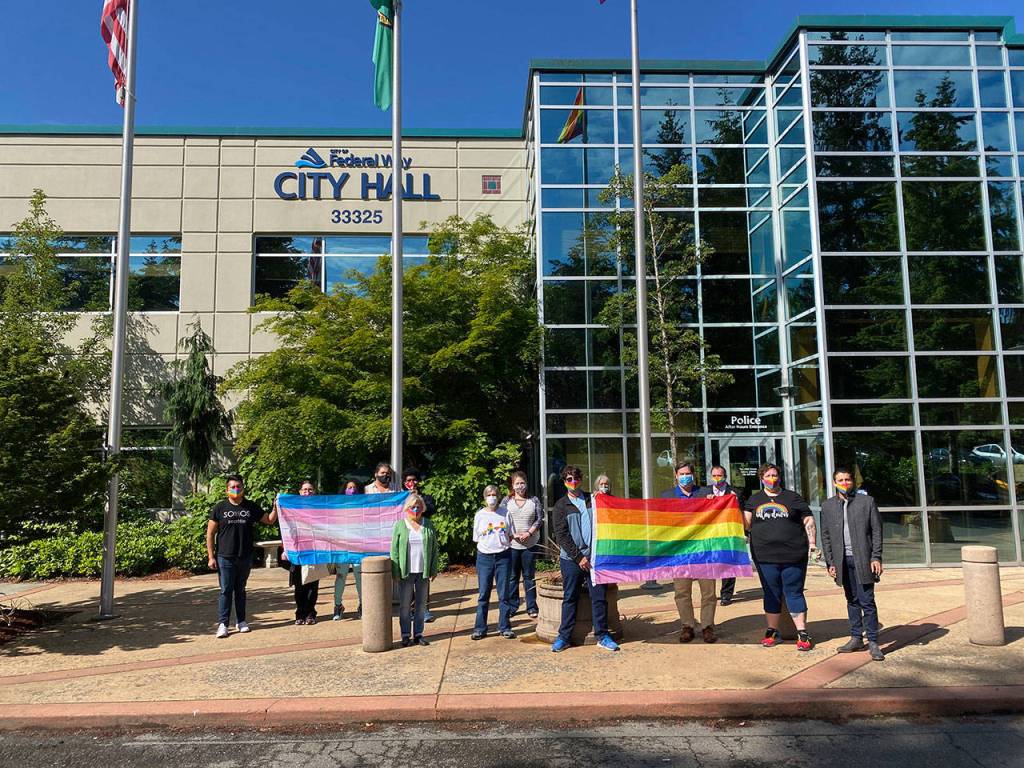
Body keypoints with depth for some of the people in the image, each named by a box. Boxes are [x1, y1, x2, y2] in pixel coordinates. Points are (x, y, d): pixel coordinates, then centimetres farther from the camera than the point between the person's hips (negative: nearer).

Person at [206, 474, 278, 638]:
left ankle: (241, 621, 20)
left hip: (245, 557, 2)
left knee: (240, 590, 11)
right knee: (226, 591, -2)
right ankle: (223, 623, 3)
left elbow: (270, 520, 14)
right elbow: (210, 533, 1)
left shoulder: (251, 507, 7)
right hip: (225, 557, -2)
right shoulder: (219, 508, 1)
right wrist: (211, 556, -5)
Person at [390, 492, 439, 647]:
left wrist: (433, 570, 1)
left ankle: (418, 634, 20)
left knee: (421, 604, 10)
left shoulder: (428, 526, 6)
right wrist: (396, 572, -9)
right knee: (405, 605, 5)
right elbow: (394, 550, -3)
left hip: (423, 571, 2)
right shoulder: (400, 526, -1)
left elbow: (434, 549, 7)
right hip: (406, 572, -2)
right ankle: (406, 635, 15)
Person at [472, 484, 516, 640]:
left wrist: (502, 545, 0)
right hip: (484, 557, -1)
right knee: (483, 595, 2)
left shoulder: (504, 513, 4)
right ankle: (480, 629, 9)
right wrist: (490, 544, -3)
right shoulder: (480, 515, 2)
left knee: (504, 594, 4)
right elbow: (476, 538, 6)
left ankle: (505, 628, 12)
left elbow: (510, 535, 11)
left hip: (503, 556, 1)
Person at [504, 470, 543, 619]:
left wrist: (529, 532, -13)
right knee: (512, 576, 7)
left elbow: (540, 518, 0)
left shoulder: (534, 500, 3)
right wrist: (511, 535, -13)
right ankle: (512, 607, 18)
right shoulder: (507, 500, 3)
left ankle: (532, 608, 16)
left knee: (529, 576, 7)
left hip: (530, 544, 0)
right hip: (511, 544, 0)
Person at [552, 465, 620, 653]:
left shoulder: (592, 499, 10)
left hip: (593, 556, 2)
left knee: (599, 596, 3)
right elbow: (561, 536, -3)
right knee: (570, 598, 4)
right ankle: (563, 637, 13)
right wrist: (578, 557, -9)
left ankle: (602, 635, 14)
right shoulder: (561, 505, 2)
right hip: (571, 559, -2)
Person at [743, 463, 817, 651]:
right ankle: (772, 632, 22)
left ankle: (802, 633, 10)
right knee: (771, 594, 11)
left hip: (793, 556, -2)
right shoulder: (754, 499, 12)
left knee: (794, 593, 2)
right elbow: (746, 523, 6)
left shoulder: (792, 497, 7)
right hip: (765, 556, 2)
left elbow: (808, 520, 7)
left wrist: (812, 542, -1)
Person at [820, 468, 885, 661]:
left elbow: (877, 531, 1)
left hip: (863, 560, -3)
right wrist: (830, 562, 4)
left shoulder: (867, 501, 2)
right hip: (843, 561, 3)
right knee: (852, 601, 11)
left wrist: (876, 558, -6)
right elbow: (825, 536, 10)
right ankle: (856, 638, 19)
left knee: (867, 602, -3)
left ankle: (873, 642, 4)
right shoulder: (828, 506, 8)